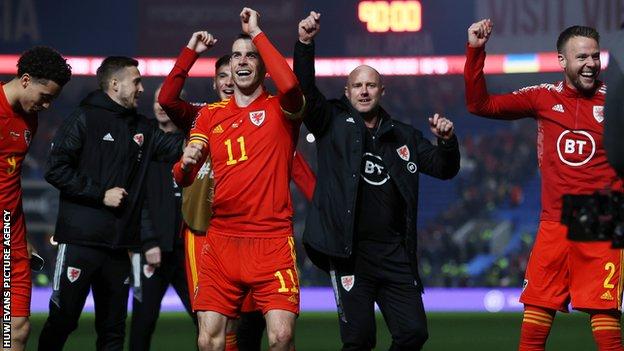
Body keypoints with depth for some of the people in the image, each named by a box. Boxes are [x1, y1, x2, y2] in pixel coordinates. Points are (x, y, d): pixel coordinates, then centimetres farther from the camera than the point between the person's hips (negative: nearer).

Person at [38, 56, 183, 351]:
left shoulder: (141, 128, 16)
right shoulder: (84, 119, -3)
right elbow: (55, 169, -11)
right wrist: (100, 194, -12)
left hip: (119, 245, 6)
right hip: (81, 240, -6)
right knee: (62, 320, -4)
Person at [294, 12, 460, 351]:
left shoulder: (403, 137, 14)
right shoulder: (333, 123, 6)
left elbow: (444, 169, 14)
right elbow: (305, 90, -7)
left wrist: (447, 141, -7)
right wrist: (305, 44, -20)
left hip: (395, 255, 3)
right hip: (350, 252, -3)